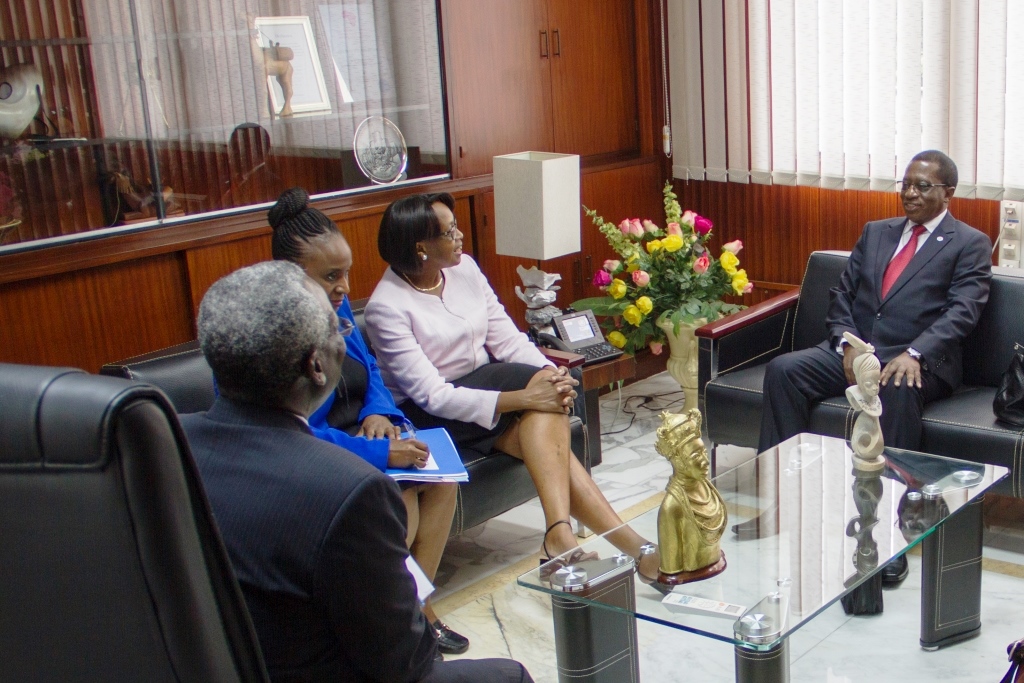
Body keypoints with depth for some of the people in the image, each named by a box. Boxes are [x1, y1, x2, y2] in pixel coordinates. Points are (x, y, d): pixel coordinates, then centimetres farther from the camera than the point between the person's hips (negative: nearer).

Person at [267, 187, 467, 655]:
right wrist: (380, 453, -30)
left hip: (350, 440, 9)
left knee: (439, 475, -4)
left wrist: (378, 412, -8)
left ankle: (415, 603, 2)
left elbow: (368, 369, 15)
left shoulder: (335, 305, 2)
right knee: (396, 495, -25)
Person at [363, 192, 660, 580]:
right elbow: (433, 395, -24)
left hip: (483, 381, 6)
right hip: (425, 416, -6)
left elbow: (506, 338, 2)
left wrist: (550, 372, -20)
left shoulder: (464, 269, 1)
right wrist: (523, 398, -31)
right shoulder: (386, 307, -18)